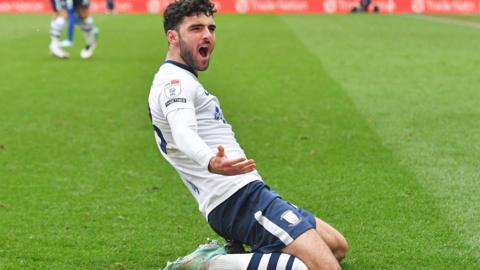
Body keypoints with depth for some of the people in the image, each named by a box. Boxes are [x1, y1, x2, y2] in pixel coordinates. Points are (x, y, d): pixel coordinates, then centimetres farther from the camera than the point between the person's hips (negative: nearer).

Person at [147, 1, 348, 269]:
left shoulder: (180, 81, 20)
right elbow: (183, 132, -33)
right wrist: (211, 163, -54)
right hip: (241, 199, -11)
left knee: (337, 247, 17)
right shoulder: (174, 81, -12)